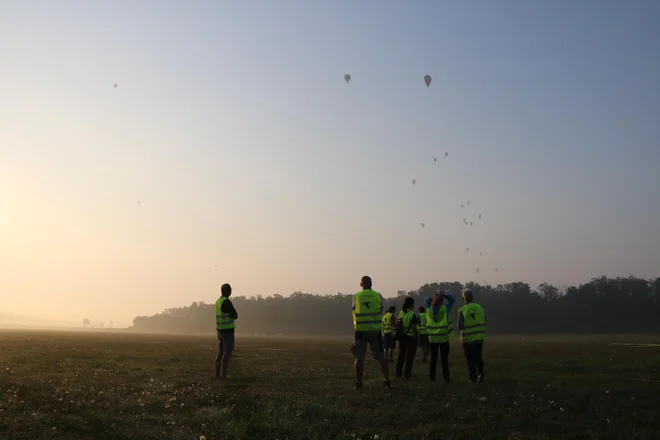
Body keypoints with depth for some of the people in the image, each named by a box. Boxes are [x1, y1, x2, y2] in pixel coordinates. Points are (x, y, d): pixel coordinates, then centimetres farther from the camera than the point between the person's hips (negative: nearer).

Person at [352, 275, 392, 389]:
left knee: (359, 357, 6)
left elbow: (354, 311, 3)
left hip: (360, 330, -1)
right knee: (380, 356, 10)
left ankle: (358, 383, 8)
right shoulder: (378, 296, -2)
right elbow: (380, 310, 7)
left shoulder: (356, 296, -5)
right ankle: (387, 381, 9)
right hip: (375, 330, 1)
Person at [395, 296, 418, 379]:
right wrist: (416, 335, 2)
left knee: (401, 355, 16)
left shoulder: (401, 313, 2)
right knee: (409, 357, 6)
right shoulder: (412, 314, -16)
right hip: (410, 337, -6)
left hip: (402, 337, 6)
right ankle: (407, 374, 9)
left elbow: (399, 325, 6)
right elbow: (414, 328, -14)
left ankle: (398, 373, 20)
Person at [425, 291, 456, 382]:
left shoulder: (429, 310, -1)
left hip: (432, 339, 3)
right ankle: (446, 377, 3)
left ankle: (432, 376, 12)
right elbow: (452, 299, -1)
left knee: (433, 358, 11)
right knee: (444, 359, 3)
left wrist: (429, 299, -1)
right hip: (444, 338, -3)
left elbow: (427, 299, 16)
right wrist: (443, 295, -9)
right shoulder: (445, 309, -11)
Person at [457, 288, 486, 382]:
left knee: (471, 360, 7)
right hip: (479, 337, 3)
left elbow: (460, 326, -14)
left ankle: (473, 378, 8)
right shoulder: (479, 307, -3)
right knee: (478, 357, 20)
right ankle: (481, 375, 14)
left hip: (468, 338, -3)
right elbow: (484, 322, 1)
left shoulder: (462, 310, -13)